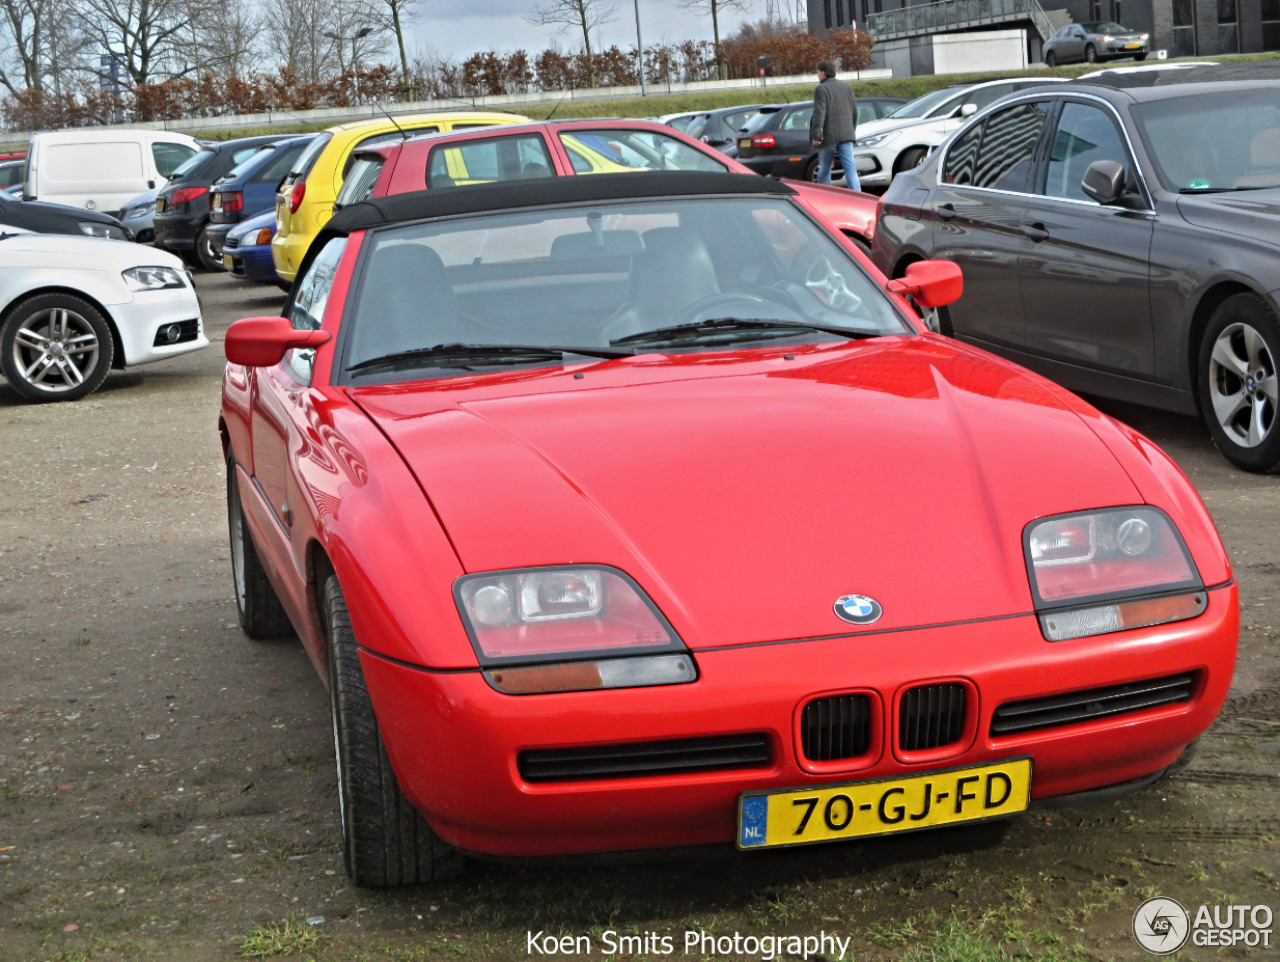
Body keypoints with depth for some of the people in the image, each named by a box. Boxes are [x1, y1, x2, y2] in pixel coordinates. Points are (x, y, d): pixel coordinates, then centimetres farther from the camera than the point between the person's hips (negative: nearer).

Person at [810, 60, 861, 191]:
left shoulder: (821, 89, -7)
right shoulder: (847, 88, 14)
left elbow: (819, 113, -16)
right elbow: (854, 111, 18)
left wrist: (816, 135, -16)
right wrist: (853, 130, 26)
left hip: (828, 136, -5)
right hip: (846, 135, 5)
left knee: (824, 169, 8)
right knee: (850, 168, -2)